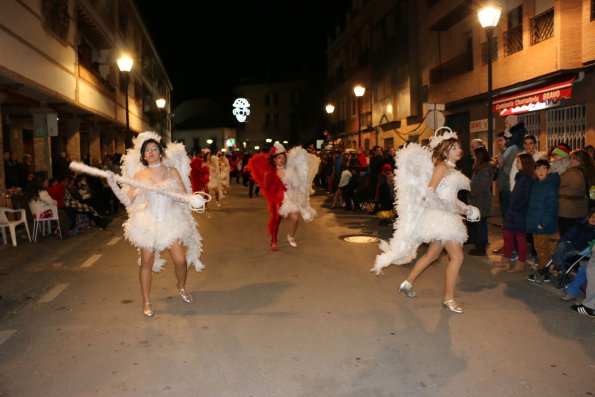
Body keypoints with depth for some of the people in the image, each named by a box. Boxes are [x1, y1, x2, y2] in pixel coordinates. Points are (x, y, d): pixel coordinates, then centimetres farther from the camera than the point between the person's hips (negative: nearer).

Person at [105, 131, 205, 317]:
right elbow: (128, 200, -1)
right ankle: (146, 302, 20)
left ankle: (181, 287, 30)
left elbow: (185, 196, -2)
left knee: (181, 260, -3)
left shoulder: (172, 171, 2)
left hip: (171, 222, 0)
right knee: (147, 263, 3)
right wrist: (113, 185, -11)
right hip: (147, 223, 0)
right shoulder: (139, 174, 2)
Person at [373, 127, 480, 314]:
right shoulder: (442, 167, -13)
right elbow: (428, 194, -21)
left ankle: (407, 283, 26)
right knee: (457, 256, -7)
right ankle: (448, 299, 1)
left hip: (446, 216, 9)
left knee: (432, 254, 16)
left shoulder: (450, 168, 14)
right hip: (441, 216, -9)